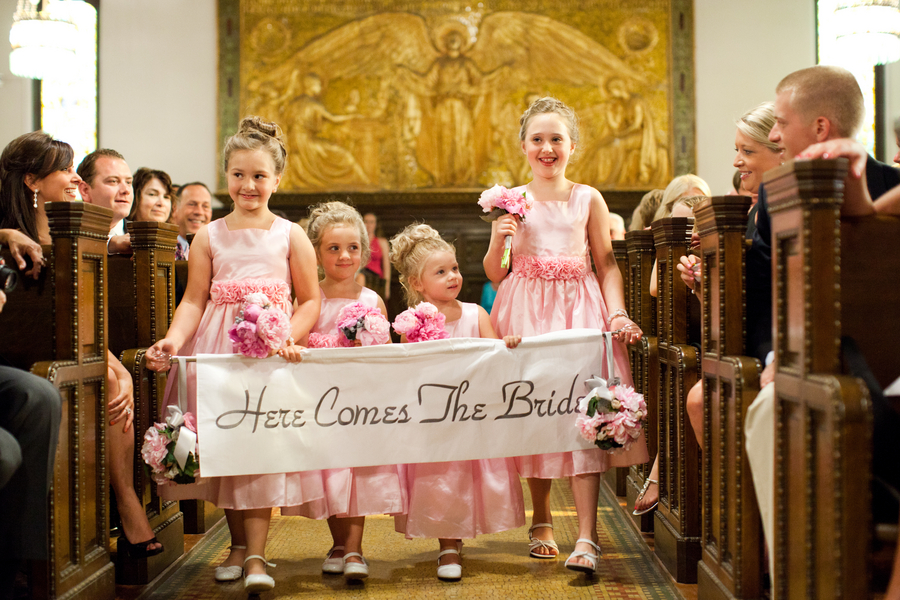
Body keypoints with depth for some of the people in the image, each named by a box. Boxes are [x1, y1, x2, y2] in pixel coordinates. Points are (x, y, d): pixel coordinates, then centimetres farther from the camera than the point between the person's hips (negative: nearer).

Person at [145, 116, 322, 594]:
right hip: (218, 348, 2)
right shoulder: (209, 237, 9)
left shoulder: (290, 235, 6)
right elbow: (194, 300, 4)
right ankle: (238, 544, 21)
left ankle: (256, 554, -7)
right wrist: (173, 339, -13)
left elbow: (311, 300, 4)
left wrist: (288, 337, -12)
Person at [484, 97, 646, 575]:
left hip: (578, 309, -1)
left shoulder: (588, 199, 6)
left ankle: (587, 538, -11)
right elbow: (495, 274, 9)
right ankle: (542, 521, 23)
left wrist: (617, 313, -6)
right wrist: (497, 240, -10)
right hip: (526, 311, 1)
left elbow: (607, 263, 7)